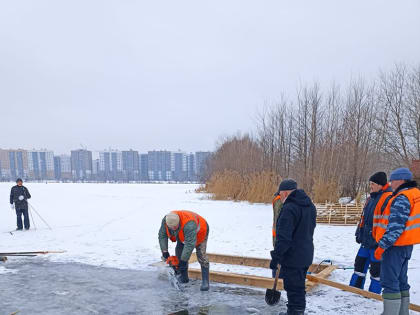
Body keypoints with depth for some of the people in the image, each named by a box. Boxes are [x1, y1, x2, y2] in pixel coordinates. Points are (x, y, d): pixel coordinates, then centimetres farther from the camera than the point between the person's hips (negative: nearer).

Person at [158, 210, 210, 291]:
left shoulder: (189, 224, -46)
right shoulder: (166, 220, -27)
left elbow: (190, 244, -46)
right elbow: (162, 236, -15)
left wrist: (183, 260, -42)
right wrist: (164, 251, -21)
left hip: (199, 233, -6)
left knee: (201, 255, -16)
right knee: (179, 251, -1)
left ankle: (205, 282, -11)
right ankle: (183, 277, 12)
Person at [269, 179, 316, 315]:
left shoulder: (289, 208, -21)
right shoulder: (310, 206, 9)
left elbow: (283, 237, -24)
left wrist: (275, 257, -17)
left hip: (292, 258, -9)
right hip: (306, 256, 9)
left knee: (294, 290, 1)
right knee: (299, 287, 23)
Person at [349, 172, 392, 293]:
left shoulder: (389, 198, -15)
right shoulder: (371, 198, 13)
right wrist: (359, 233, 17)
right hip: (366, 240, 9)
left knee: (376, 268, 4)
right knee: (360, 263, 15)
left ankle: (374, 293, 19)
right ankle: (354, 288, 26)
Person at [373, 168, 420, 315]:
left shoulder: (402, 199, -20)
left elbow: (395, 227, -25)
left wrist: (382, 246, -22)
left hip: (396, 246, -10)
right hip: (406, 244, 10)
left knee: (389, 281, -4)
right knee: (401, 280, 18)